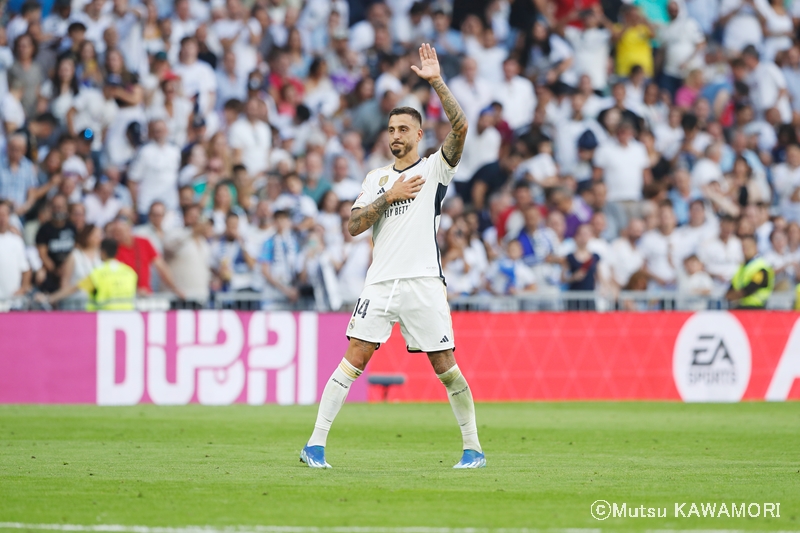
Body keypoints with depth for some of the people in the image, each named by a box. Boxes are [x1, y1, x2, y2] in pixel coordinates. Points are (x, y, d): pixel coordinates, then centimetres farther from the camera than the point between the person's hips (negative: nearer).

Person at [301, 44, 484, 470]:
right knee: (354, 358, -8)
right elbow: (354, 226, 7)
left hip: (423, 283, -2)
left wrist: (436, 81, -15)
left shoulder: (434, 169, 6)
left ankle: (473, 447, 11)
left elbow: (460, 127, -10)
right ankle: (316, 442, -9)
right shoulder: (376, 178, 18)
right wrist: (389, 196, -4)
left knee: (444, 366, -1)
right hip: (380, 283, 2)